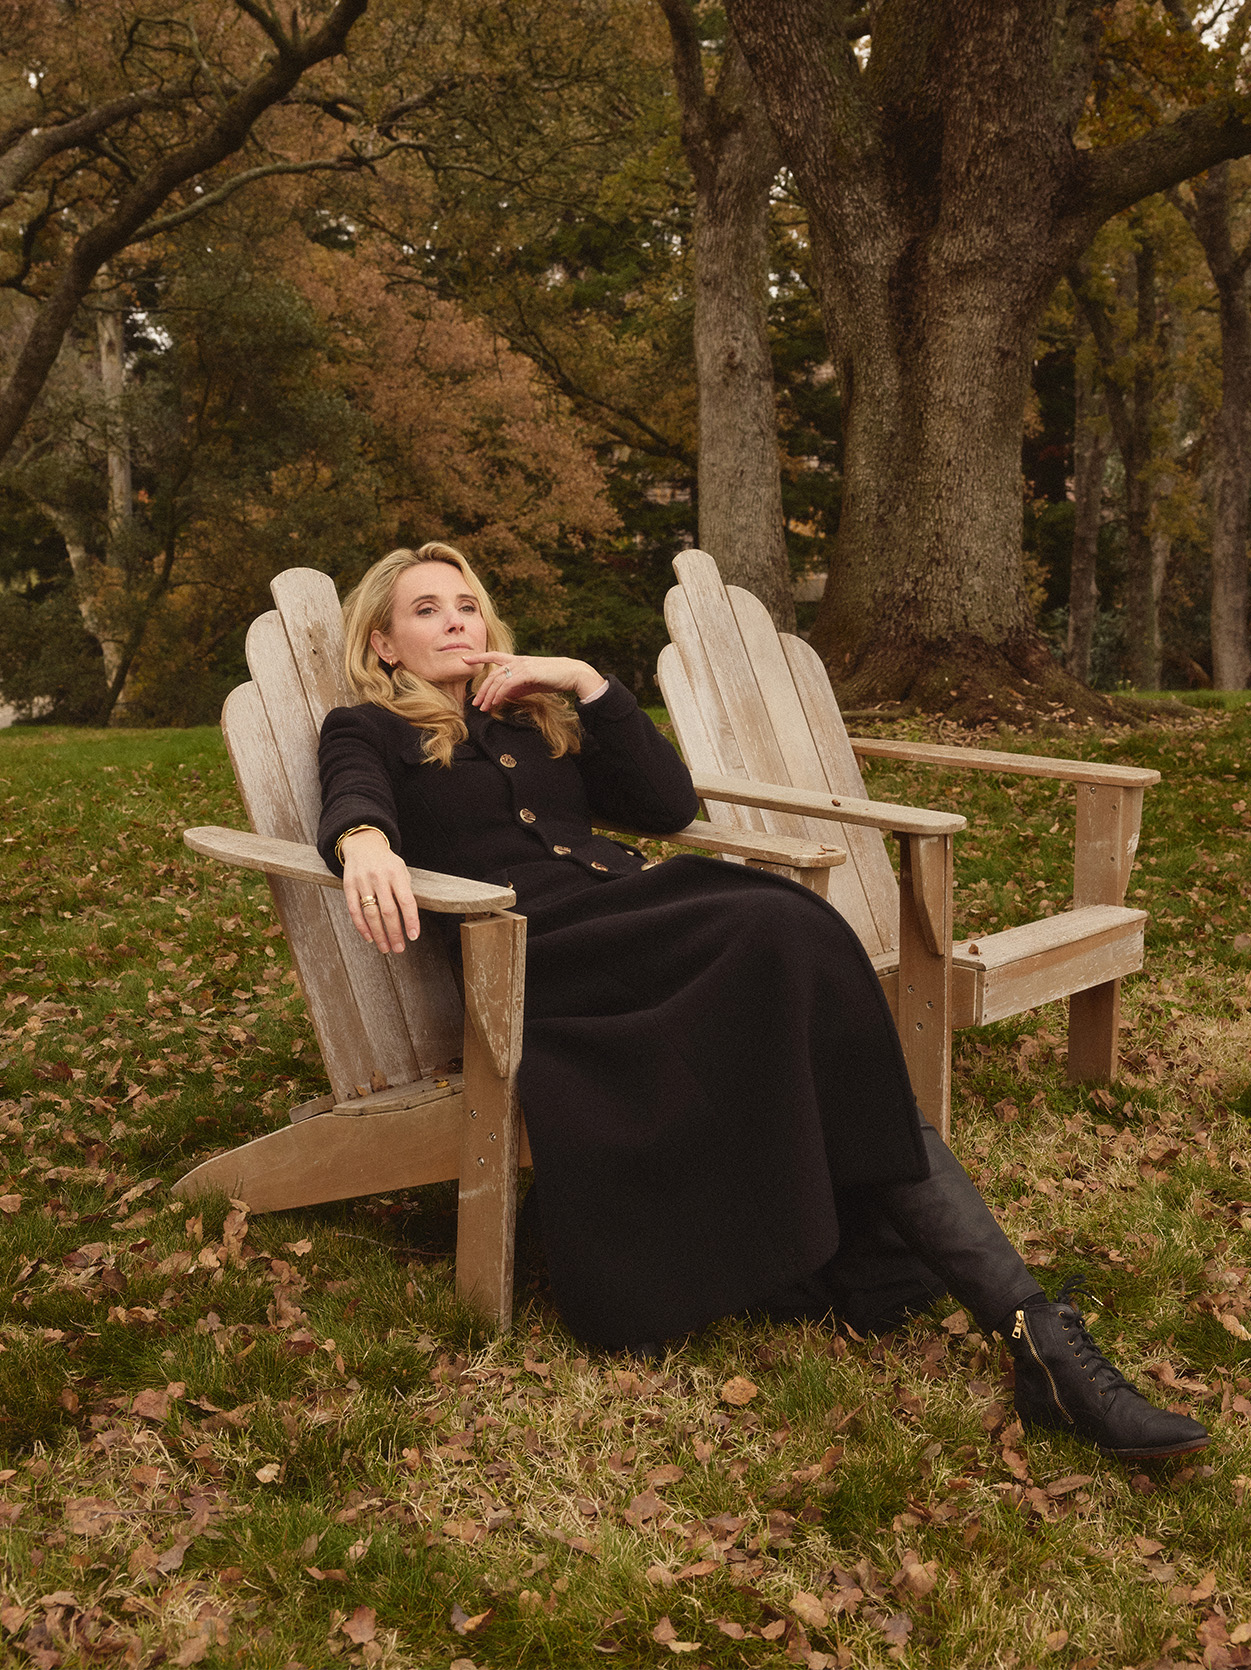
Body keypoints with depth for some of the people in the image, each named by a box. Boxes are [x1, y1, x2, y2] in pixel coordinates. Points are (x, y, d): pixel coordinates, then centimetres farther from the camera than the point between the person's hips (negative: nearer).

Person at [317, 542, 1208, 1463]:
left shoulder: (540, 717, 30)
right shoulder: (369, 732, 17)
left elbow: (669, 802, 17)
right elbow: (352, 802, -8)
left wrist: (585, 682, 9)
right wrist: (366, 842, -33)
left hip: (637, 910, 5)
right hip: (540, 955, -4)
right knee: (780, 928, -29)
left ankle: (1031, 1323, -30)